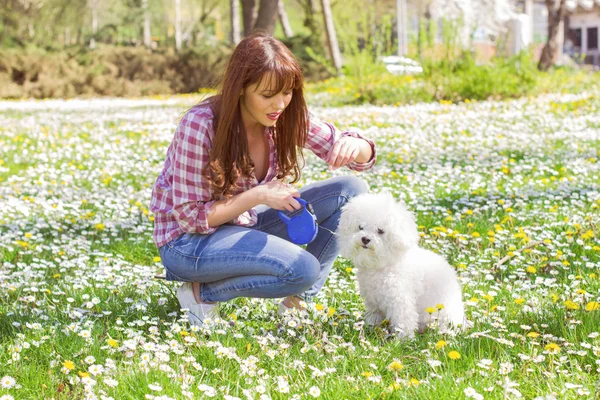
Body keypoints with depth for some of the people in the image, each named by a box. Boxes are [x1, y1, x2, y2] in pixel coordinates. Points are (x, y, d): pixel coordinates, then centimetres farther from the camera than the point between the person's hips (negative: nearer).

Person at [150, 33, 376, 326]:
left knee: (350, 190, -7)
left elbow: (363, 157, -2)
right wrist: (257, 195, -28)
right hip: (189, 239, -7)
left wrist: (353, 146, -26)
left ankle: (298, 299, 0)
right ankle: (202, 292, -8)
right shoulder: (199, 125, -25)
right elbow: (190, 216, -20)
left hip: (243, 225, 7)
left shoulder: (286, 118, -8)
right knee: (304, 269, -30)